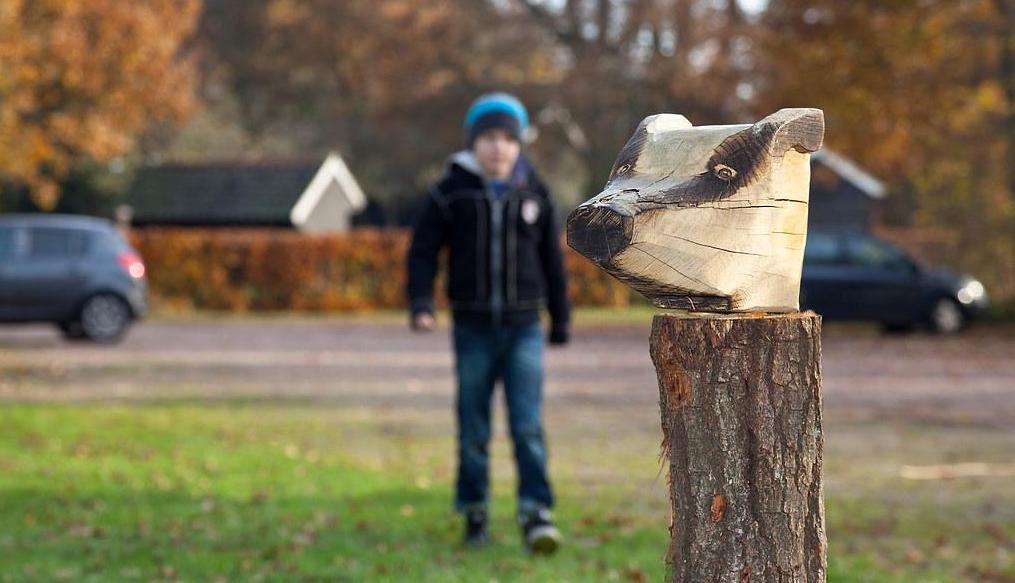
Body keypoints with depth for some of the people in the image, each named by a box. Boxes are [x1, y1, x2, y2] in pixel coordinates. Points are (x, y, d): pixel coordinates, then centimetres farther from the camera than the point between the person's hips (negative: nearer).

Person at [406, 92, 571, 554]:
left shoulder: (533, 192, 5)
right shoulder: (451, 192, -1)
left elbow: (552, 258, 12)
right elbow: (423, 251, 0)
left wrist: (560, 320, 14)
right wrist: (420, 304, -14)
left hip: (523, 327, 0)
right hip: (473, 328, 0)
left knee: (528, 425, -10)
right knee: (473, 429, 6)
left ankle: (536, 514, -10)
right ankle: (473, 512, 19)